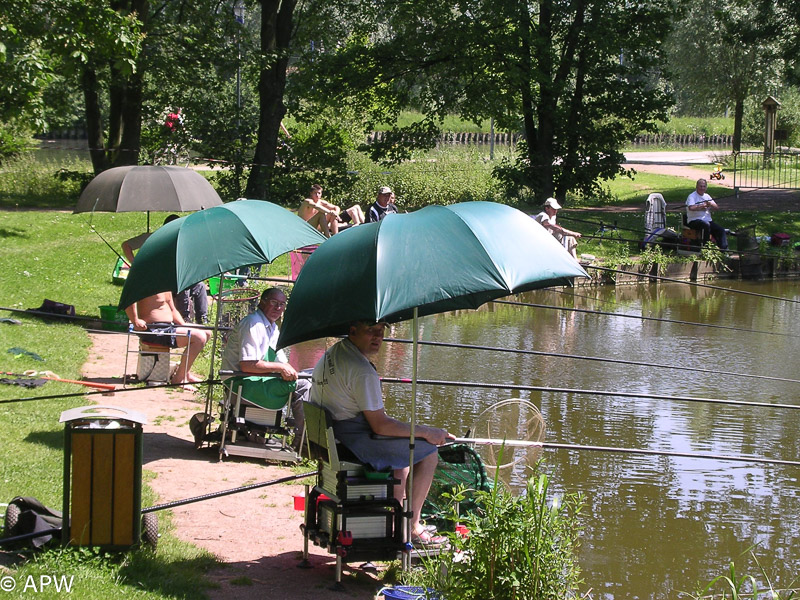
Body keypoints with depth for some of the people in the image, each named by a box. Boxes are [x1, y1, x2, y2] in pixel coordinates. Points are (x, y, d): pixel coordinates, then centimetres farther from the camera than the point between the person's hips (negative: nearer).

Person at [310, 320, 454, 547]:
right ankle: (412, 527, 5)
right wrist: (426, 432, -11)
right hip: (353, 441, -11)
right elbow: (380, 426, -21)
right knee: (429, 452, -3)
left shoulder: (332, 352, 10)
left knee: (402, 447, 30)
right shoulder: (363, 371, -23)